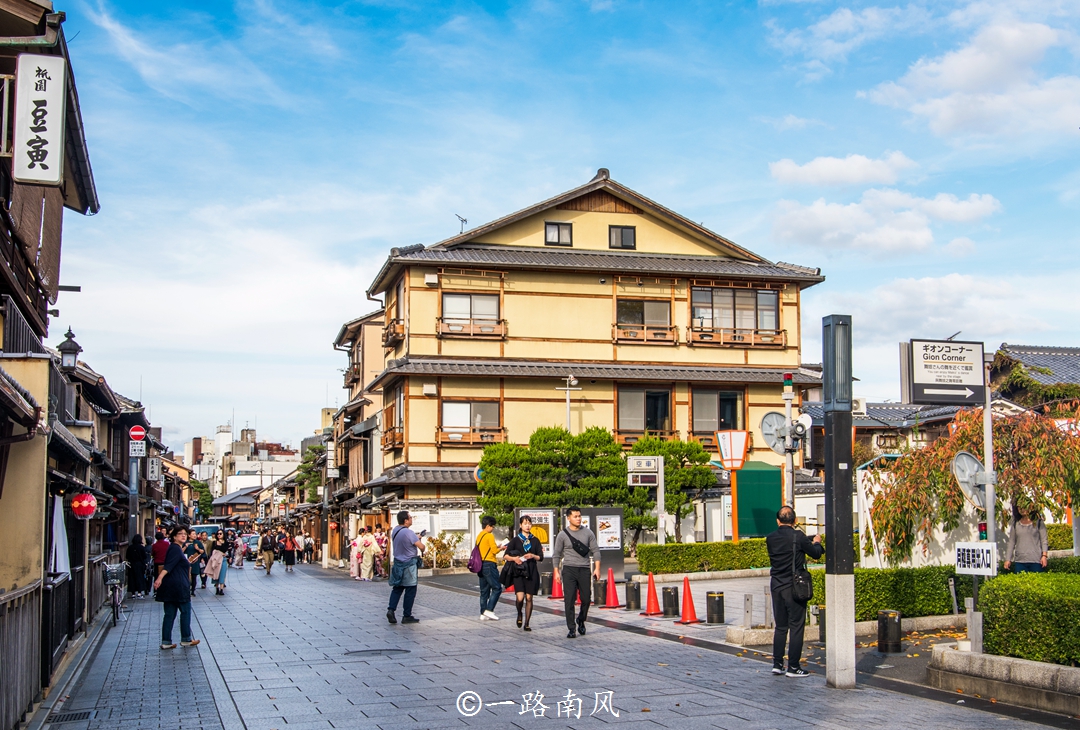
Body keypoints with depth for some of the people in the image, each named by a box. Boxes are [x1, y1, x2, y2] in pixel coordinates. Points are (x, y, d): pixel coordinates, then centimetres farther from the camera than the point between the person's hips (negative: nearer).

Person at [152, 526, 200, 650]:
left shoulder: (177, 548, 17)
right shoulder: (176, 549, -12)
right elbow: (168, 565, -25)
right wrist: (160, 578, -36)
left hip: (170, 587, 9)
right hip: (178, 586, -9)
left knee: (170, 614, 7)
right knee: (185, 611, 3)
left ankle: (166, 642, 6)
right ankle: (186, 639, 11)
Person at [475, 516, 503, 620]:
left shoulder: (479, 536, 16)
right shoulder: (489, 536, -10)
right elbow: (494, 550, -14)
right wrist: (501, 548, 5)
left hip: (481, 564, 9)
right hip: (489, 564, -9)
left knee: (484, 591, 10)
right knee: (497, 588, -5)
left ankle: (483, 614, 9)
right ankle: (489, 610, -11)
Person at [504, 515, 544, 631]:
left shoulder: (535, 541, 11)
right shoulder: (515, 540, 6)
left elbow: (541, 557, 9)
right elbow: (506, 555, 5)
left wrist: (533, 556, -10)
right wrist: (514, 558, -14)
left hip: (531, 572, 2)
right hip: (518, 571, -2)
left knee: (529, 598, 0)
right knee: (520, 597, -14)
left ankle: (526, 624, 10)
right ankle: (519, 615, 16)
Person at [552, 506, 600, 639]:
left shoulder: (588, 533, 6)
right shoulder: (563, 535, 2)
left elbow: (595, 551, 7)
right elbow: (556, 554, 6)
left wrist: (597, 568, -2)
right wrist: (556, 571, 0)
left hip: (584, 569, 1)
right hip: (569, 570, -1)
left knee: (586, 598, 3)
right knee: (569, 600, -6)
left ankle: (581, 620, 30)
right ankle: (571, 629, -2)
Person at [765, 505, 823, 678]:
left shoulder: (770, 538, 2)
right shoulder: (798, 537, -13)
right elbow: (816, 553, -5)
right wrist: (816, 542, 18)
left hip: (776, 586, 5)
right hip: (794, 587, -5)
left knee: (780, 626, 13)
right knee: (796, 626, 2)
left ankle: (777, 664, 14)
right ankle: (793, 667, 2)